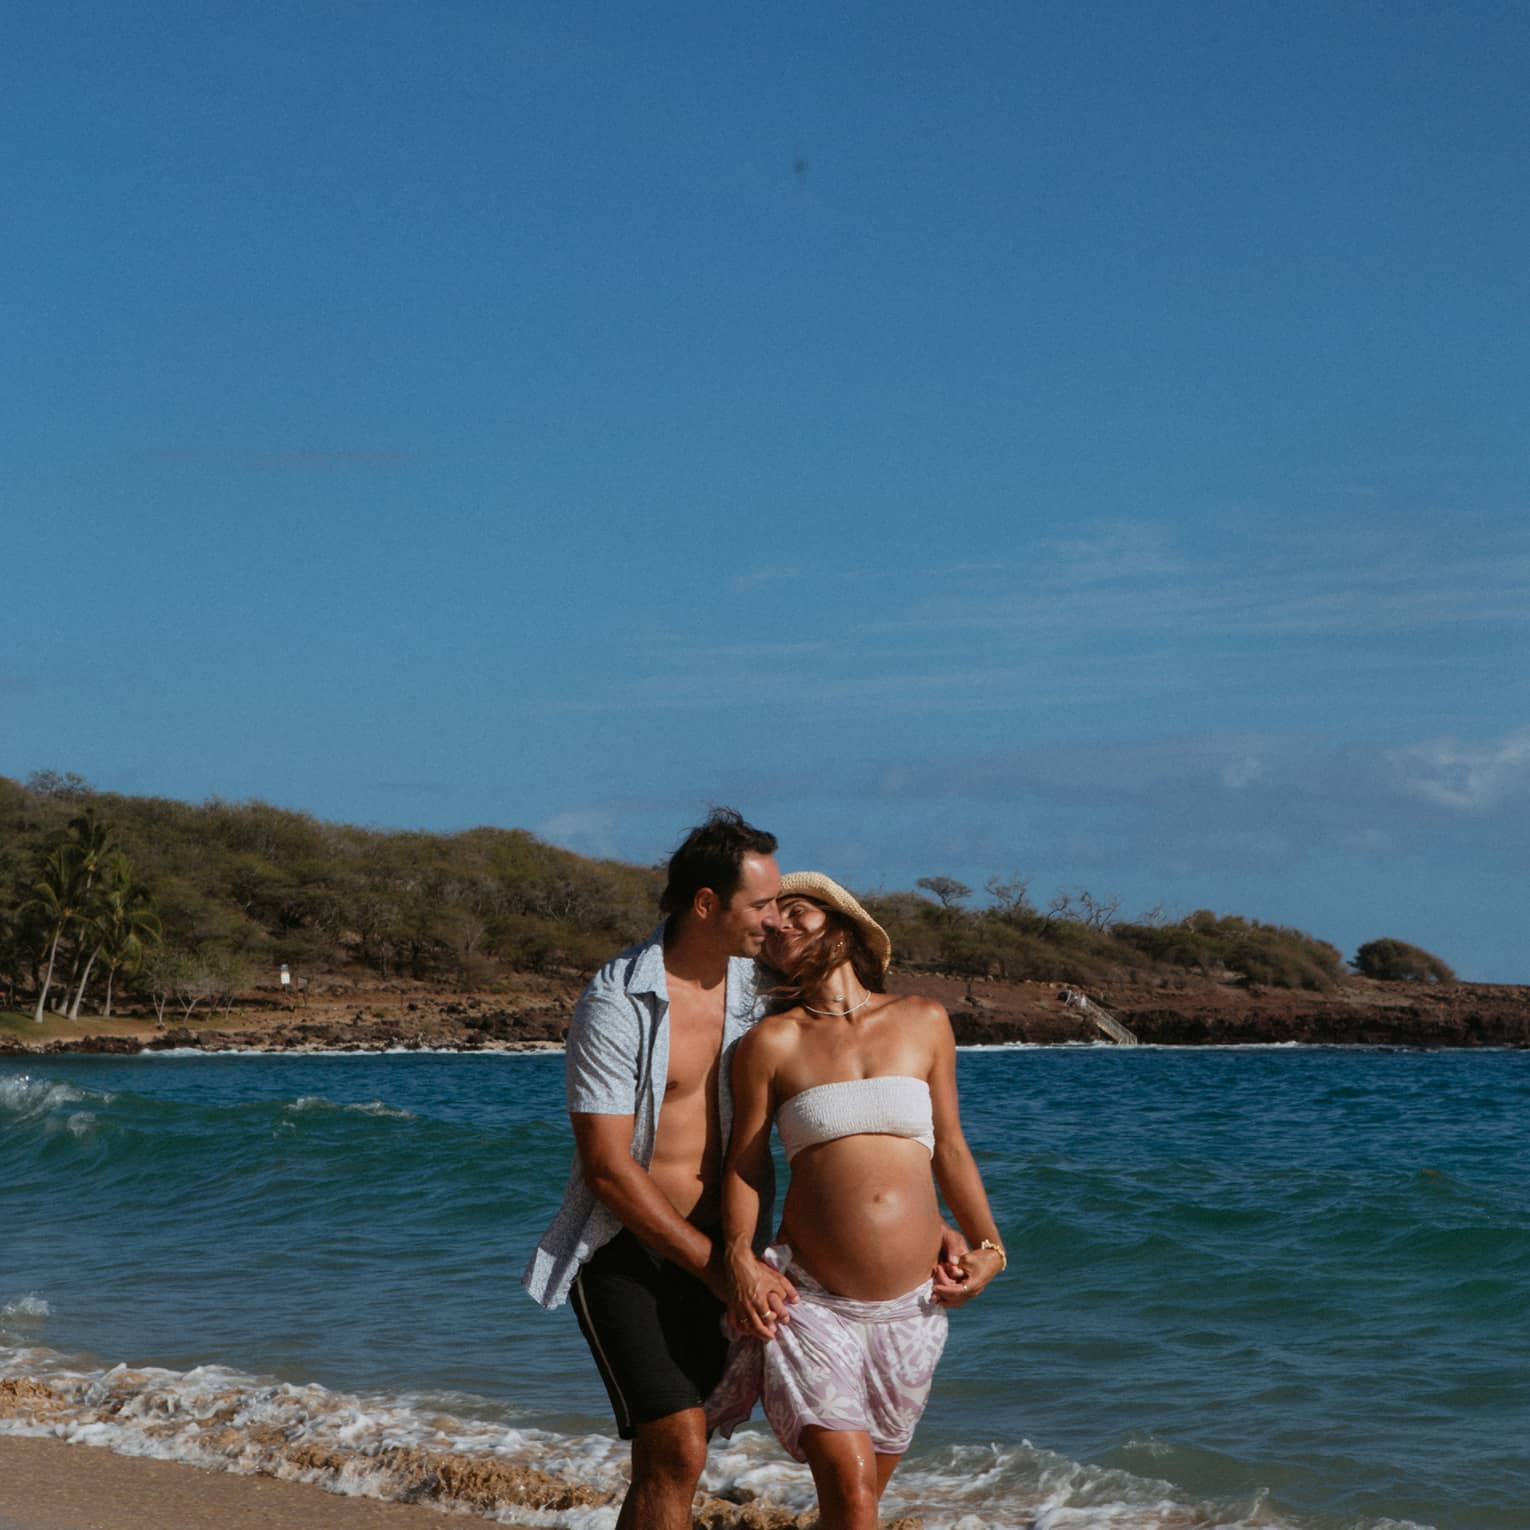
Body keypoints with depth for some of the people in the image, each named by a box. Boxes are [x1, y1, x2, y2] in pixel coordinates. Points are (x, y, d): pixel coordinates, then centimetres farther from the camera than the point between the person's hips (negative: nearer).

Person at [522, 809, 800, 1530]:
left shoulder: (748, 983, 4)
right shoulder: (616, 1005, -16)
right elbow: (608, 1169, -17)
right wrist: (717, 1267, -16)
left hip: (712, 1249, 6)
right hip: (626, 1249, -6)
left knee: (667, 1453, 8)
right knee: (678, 1449, -16)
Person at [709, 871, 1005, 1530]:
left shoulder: (923, 1022, 8)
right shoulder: (771, 1043, 1)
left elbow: (949, 1148, 14)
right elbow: (746, 1164, 4)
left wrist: (986, 1247, 6)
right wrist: (740, 1258, -11)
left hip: (913, 1305, 3)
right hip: (811, 1302, -3)